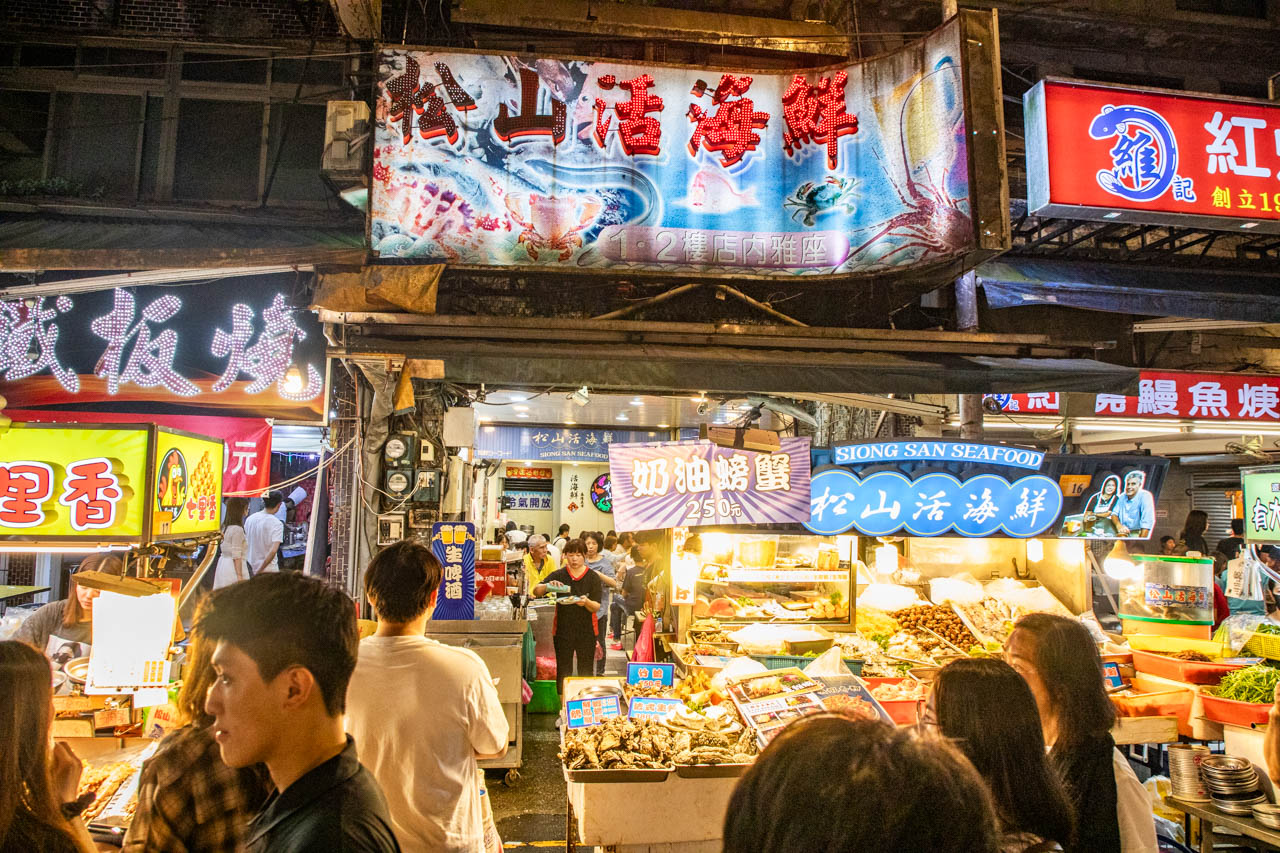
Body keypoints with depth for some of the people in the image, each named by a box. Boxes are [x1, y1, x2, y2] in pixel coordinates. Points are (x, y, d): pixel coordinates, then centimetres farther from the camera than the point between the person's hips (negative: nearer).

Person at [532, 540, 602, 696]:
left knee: (586, 672, 2)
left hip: (586, 630, 0)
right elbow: (536, 592, -8)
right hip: (563, 629, 1)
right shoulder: (559, 575, 3)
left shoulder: (593, 577, 1)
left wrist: (586, 602, -26)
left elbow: (597, 607, -4)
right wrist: (548, 585, -29)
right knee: (563, 671, 5)